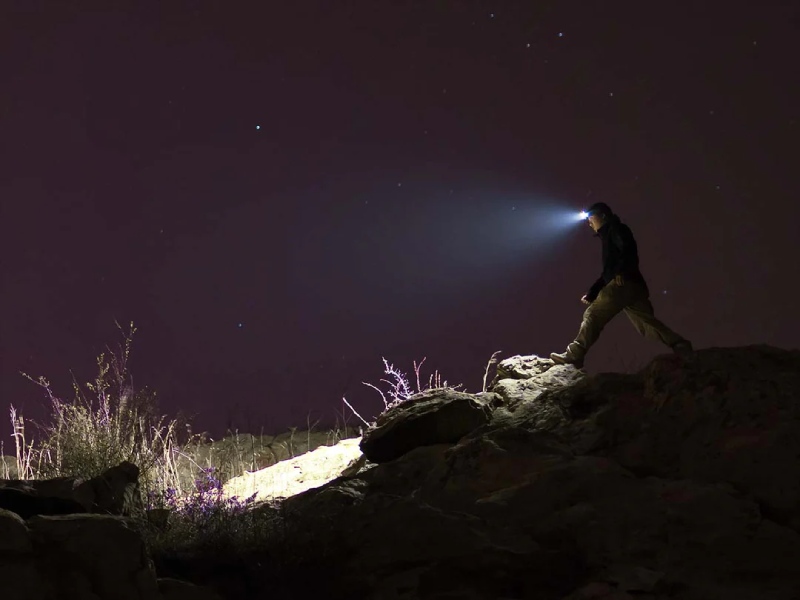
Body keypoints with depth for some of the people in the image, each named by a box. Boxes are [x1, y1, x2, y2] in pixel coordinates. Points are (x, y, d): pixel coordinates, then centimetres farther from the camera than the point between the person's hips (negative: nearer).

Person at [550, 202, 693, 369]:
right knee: (647, 324, 0)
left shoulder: (616, 229, 8)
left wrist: (621, 272, -24)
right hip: (634, 286, 9)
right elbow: (608, 272, 35)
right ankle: (682, 348, -13)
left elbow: (628, 248, -13)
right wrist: (591, 293, 29)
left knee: (593, 315, -11)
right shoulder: (609, 237, 35)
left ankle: (574, 355, -17)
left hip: (624, 283, -9)